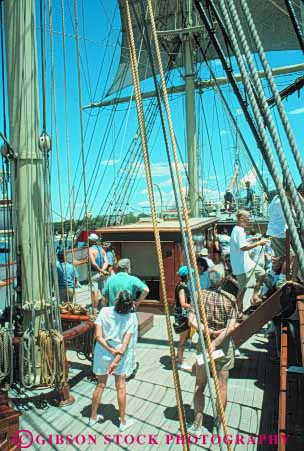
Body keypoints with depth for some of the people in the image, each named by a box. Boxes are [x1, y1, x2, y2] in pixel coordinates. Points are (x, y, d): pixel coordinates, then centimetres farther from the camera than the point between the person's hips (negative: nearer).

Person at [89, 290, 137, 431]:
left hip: (102, 353, 1)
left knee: (100, 385, 19)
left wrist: (111, 350, -15)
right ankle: (123, 421, 29)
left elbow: (98, 336, -16)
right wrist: (116, 360, -17)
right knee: (120, 387, 15)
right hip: (121, 355, -1)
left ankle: (93, 417, 36)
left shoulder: (105, 312, -15)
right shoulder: (131, 318, -15)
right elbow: (125, 343, -19)